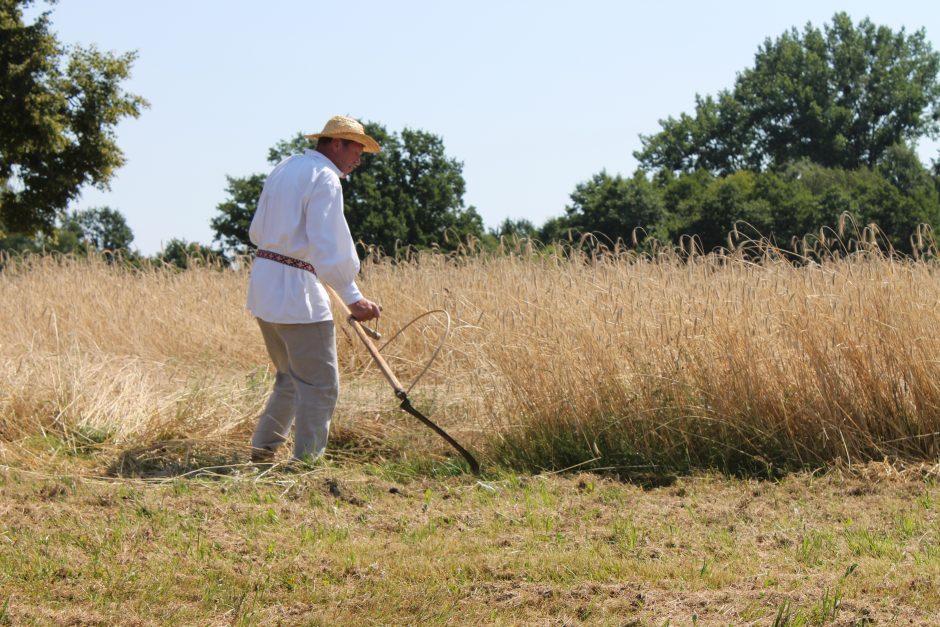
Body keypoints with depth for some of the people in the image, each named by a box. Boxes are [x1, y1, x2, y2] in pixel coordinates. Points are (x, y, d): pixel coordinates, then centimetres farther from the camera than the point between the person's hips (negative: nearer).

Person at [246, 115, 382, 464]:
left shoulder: (283, 170, 16)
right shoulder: (325, 179, -12)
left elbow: (257, 232, 21)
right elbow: (328, 248, -21)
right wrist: (353, 298, -20)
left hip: (263, 288, 10)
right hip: (296, 291, -9)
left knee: (291, 378, 21)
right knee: (320, 385, -3)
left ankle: (262, 451, 22)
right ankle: (306, 462, -1)